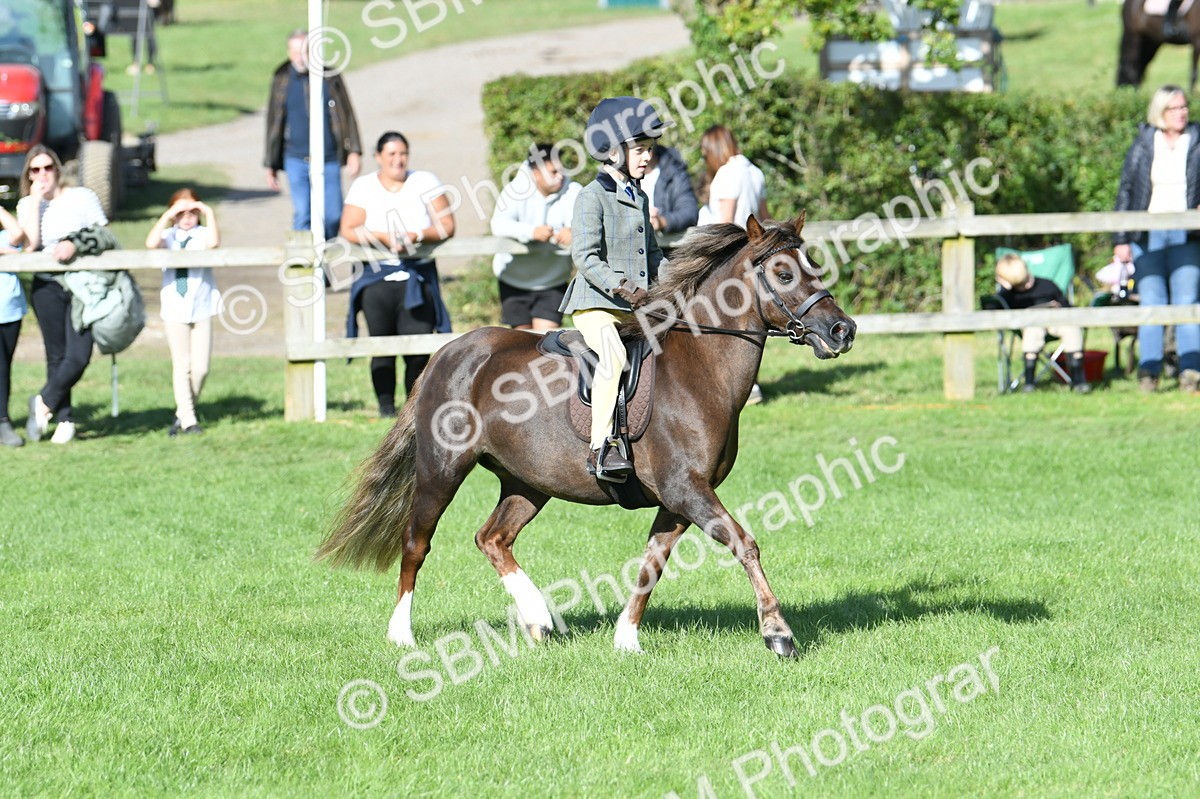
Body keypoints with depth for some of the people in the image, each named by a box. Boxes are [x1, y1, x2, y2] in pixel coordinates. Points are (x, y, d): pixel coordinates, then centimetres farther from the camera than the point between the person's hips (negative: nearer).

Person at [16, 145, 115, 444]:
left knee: (79, 357, -14)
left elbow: (106, 237, 3)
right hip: (47, 285, 1)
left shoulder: (83, 197, 6)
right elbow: (30, 244, -5)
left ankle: (44, 402, 7)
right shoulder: (27, 205, 10)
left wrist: (75, 245, -14)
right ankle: (64, 419, 9)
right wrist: (35, 201, -6)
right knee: (56, 357, 0)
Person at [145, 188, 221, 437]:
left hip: (202, 310, 0)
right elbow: (151, 244, -20)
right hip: (175, 310, 0)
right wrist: (167, 216, -20)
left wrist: (210, 214, -19)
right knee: (181, 366, -1)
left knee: (200, 368, 0)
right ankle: (188, 421, 3)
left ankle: (184, 413, 19)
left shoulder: (202, 234, 0)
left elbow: (213, 243, -23)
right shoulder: (169, 236, 1)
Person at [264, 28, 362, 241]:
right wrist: (271, 166, 11)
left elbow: (347, 115, 7)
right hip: (296, 160, 0)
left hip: (329, 160, 0)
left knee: (333, 217, 1)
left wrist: (354, 152, -1)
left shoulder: (330, 78, 2)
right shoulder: (282, 81, 4)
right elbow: (274, 124, 10)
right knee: (302, 216, -7)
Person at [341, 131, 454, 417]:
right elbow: (349, 231, -4)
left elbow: (446, 226, 1)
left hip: (418, 277, 0)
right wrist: (384, 238, -18)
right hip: (377, 278, 0)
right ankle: (386, 407, 6)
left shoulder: (425, 182, 7)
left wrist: (417, 236, -17)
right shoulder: (363, 187, 5)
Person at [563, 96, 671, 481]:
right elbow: (585, 256, -15)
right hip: (595, 304, -9)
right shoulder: (593, 196, -7)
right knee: (613, 355, -32)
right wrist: (621, 286, -25)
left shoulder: (640, 198, 19)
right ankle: (601, 448, -39)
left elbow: (652, 253, 27)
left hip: (635, 307, 9)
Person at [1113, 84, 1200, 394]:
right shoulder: (1143, 145, 7)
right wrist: (1121, 240, 3)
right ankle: (1148, 370, -2)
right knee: (1151, 301, -4)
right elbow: (1126, 190, 8)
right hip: (1147, 235, 0)